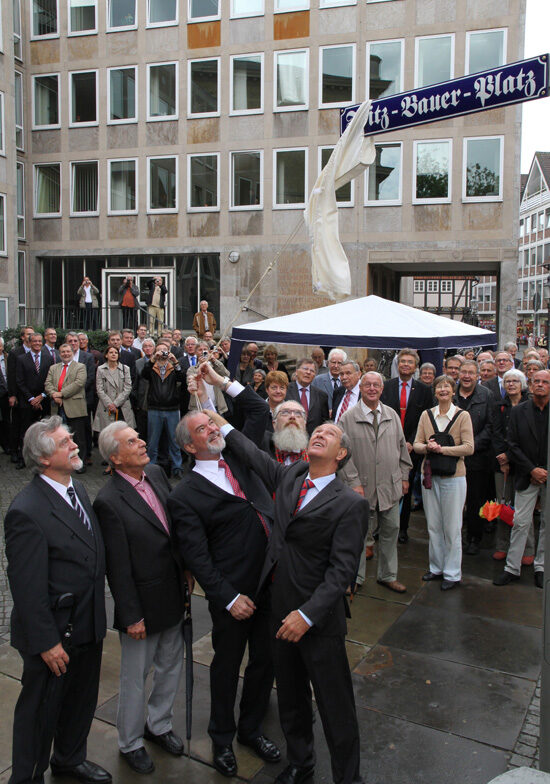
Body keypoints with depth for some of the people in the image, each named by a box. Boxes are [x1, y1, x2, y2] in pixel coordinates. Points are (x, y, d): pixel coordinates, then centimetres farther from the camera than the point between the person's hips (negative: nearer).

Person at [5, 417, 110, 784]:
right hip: (55, 633, -8)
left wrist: (99, 617, 12)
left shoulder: (77, 490, 2)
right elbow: (27, 587, -22)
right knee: (41, 709, 14)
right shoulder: (27, 512, -26)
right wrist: (46, 643, -17)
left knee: (81, 700, 26)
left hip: (88, 626, 8)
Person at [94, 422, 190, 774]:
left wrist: (188, 567, 8)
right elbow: (118, 568, -19)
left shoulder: (157, 473, -2)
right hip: (143, 602, -7)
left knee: (171, 666, 24)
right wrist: (131, 616, -14)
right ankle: (131, 742, 39)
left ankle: (159, 725, 48)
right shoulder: (109, 501, -23)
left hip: (173, 595, 7)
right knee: (136, 677, 15)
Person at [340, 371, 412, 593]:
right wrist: (354, 483, -13)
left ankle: (387, 575, 29)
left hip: (390, 486, 4)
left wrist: (404, 476, 11)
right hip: (363, 488, -4)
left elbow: (402, 447, 14)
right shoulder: (348, 418, -6)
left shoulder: (392, 415, 8)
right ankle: (355, 578, 22)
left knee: (391, 530, 12)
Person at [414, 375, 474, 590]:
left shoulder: (462, 416, -4)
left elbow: (469, 447, -11)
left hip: (453, 477, -4)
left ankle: (452, 573, 14)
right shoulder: (426, 415, 6)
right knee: (433, 525, 12)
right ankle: (436, 568, 26)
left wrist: (442, 449, -19)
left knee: (452, 527, 2)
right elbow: (416, 444, 6)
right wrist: (427, 447, -15)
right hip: (430, 475, 4)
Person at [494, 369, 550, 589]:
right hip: (527, 477, 0)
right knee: (520, 523, 2)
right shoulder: (518, 412, 1)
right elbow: (513, 445, -2)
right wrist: (532, 470, -10)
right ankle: (512, 568, 12)